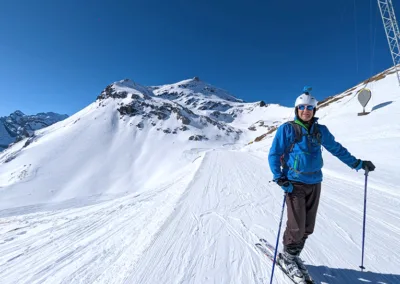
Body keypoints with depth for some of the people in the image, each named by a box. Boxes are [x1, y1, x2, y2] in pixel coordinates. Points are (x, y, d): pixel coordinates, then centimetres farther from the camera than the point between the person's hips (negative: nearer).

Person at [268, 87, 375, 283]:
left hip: (314, 183, 5)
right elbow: (274, 155, -7)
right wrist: (280, 179, -16)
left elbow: (336, 149, 21)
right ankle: (287, 257, 21)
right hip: (295, 183, -5)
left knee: (308, 227, 11)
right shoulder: (287, 129, -6)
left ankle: (294, 256, 33)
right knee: (297, 226, -5)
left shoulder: (320, 130, 8)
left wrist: (357, 163, 20)